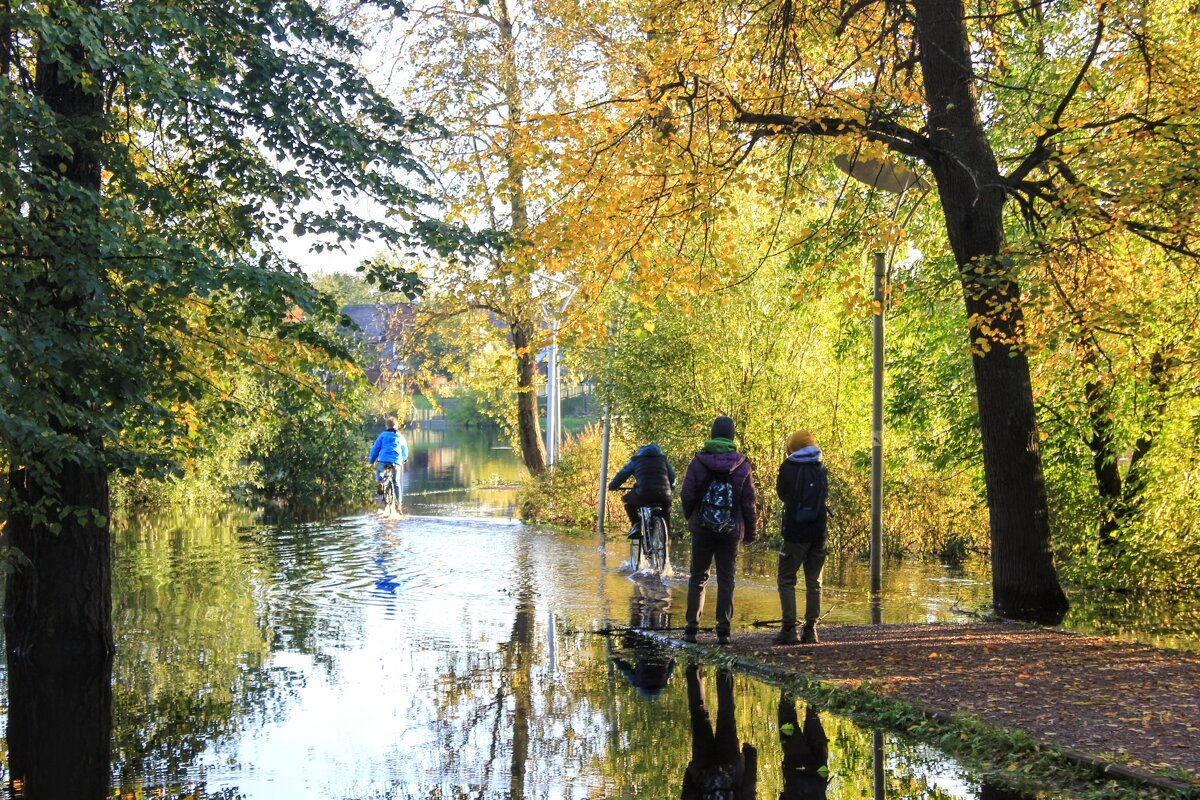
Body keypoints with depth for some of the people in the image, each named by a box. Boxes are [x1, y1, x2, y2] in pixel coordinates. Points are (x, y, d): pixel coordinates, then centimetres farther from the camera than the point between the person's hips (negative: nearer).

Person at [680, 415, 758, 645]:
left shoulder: (698, 462, -5)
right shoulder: (742, 466, -3)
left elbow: (687, 496, -5)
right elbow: (749, 502, -1)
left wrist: (691, 519, 13)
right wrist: (750, 530, 9)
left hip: (702, 529, 0)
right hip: (731, 531, 0)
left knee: (698, 577, 9)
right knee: (726, 579, 6)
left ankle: (691, 628, 5)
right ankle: (723, 630, 2)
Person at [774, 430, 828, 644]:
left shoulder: (788, 468, -5)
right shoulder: (820, 469, 4)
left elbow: (781, 493, 8)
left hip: (795, 533, -3)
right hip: (818, 533, 3)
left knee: (786, 580, 4)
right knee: (814, 582, 10)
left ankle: (789, 629, -5)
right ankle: (811, 629, 8)